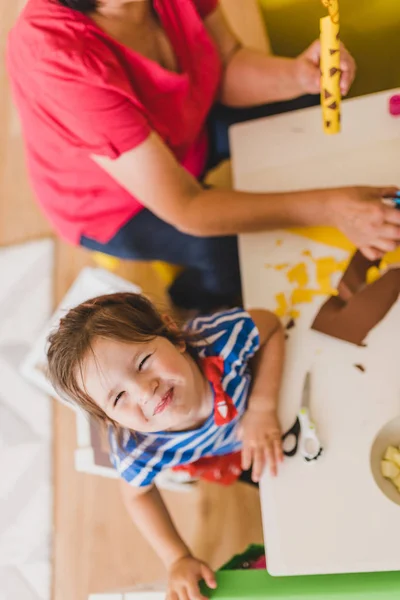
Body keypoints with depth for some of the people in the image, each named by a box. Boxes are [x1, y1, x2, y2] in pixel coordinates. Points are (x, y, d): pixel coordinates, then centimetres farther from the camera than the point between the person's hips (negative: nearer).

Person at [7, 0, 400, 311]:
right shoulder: (56, 55, -42)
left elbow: (227, 66, -9)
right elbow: (183, 208, -38)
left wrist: (298, 75, -31)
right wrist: (328, 208, -40)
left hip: (188, 124, 6)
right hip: (114, 203, -6)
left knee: (313, 106, 5)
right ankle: (191, 299, 16)